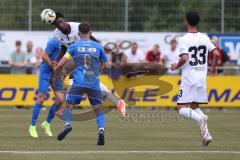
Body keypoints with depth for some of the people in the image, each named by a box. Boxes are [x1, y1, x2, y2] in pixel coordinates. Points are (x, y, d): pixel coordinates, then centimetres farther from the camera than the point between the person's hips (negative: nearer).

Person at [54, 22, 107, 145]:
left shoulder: (74, 46, 7)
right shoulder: (97, 46, 12)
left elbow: (61, 64, 1)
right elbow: (105, 63, 26)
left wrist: (55, 77, 16)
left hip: (78, 83, -2)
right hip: (94, 84, 2)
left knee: (67, 105, 5)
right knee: (98, 108, 9)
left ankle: (68, 124, -22)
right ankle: (101, 130, -15)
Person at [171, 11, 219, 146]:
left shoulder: (184, 39, -10)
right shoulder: (205, 38, 5)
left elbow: (184, 58, -21)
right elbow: (216, 53, 1)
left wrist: (176, 66, -1)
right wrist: (213, 67, 19)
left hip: (188, 78, -5)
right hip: (202, 78, 5)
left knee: (182, 109, -1)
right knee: (194, 106, 17)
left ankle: (201, 119, -30)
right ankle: (206, 133, -1)